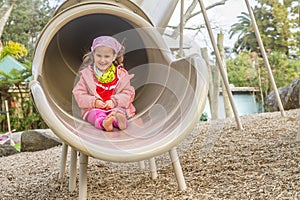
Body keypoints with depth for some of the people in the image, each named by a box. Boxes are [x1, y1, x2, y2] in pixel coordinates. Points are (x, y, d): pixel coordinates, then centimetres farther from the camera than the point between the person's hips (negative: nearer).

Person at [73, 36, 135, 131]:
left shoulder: (121, 74, 6)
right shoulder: (87, 73, 6)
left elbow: (128, 92, 4)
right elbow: (78, 93, 3)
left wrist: (114, 101, -14)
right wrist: (94, 101, -13)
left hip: (115, 106, 1)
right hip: (93, 108, 0)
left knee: (119, 111, -31)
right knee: (97, 113, -32)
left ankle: (119, 120, -62)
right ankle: (103, 123, -62)